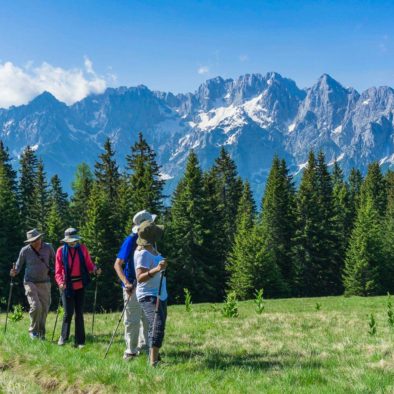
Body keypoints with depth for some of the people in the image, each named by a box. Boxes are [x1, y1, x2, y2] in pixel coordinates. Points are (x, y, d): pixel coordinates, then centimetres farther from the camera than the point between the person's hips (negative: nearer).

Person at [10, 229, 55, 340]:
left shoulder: (48, 247, -3)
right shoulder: (25, 251, -7)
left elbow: (55, 262, 7)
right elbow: (19, 265, 3)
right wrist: (15, 272, -17)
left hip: (45, 283, 2)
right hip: (30, 283, -2)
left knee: (44, 308, 5)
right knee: (36, 306, -17)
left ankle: (41, 333, 21)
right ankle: (33, 330, 4)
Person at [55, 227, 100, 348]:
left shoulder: (82, 249, 2)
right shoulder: (61, 251, -3)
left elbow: (88, 264, 3)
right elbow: (58, 270, -4)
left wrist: (95, 269, -19)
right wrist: (60, 282, -20)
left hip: (80, 286, 2)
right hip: (67, 286, -2)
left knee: (79, 313, 5)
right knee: (68, 313, -1)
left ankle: (79, 341, 10)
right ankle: (63, 337, 20)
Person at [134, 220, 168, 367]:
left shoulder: (151, 248, 6)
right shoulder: (143, 253, -22)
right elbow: (140, 278, -30)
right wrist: (157, 269, -42)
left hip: (160, 295, 11)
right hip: (149, 296, -11)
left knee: (155, 327, 19)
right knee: (158, 325, -27)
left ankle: (152, 357, 32)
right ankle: (153, 362, -36)